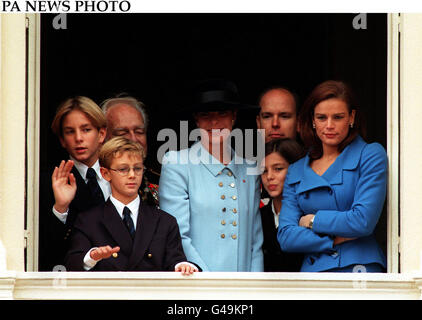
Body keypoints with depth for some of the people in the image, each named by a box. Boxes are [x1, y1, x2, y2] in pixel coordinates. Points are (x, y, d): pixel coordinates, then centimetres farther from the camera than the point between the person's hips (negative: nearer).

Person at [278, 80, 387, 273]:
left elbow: (363, 221, -8)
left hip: (358, 266, -3)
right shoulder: (296, 171, 14)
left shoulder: (371, 155, 2)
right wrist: (337, 239, -5)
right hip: (312, 269, 3)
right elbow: (286, 237, 6)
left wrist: (312, 220, 3)